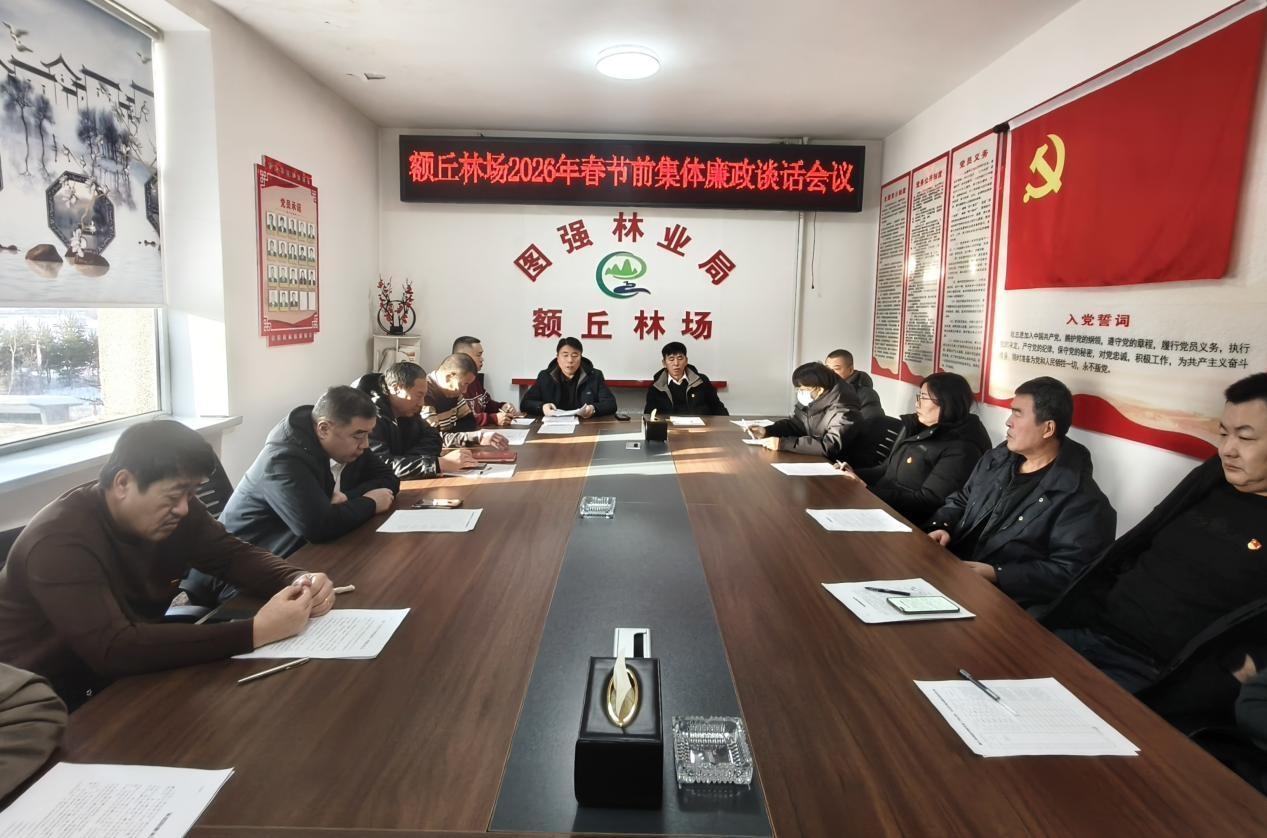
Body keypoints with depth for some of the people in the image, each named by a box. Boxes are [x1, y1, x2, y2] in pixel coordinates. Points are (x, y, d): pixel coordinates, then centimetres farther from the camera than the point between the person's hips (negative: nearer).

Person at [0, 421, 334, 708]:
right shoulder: (60, 541, -30)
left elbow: (232, 555, -3)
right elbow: (115, 649, -40)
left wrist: (298, 580, -25)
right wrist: (255, 632, -43)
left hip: (125, 680, 7)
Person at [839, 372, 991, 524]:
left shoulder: (960, 450, -15)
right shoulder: (917, 427, 12)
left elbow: (929, 502, -20)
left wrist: (867, 491, -21)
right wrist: (856, 474, 0)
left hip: (908, 523, -8)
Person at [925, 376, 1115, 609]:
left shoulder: (1080, 499, -12)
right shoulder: (998, 458, 11)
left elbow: (1068, 573, -17)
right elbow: (961, 501, 22)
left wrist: (996, 575, -23)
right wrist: (942, 527, 1)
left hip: (1002, 599, -7)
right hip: (950, 569, 7)